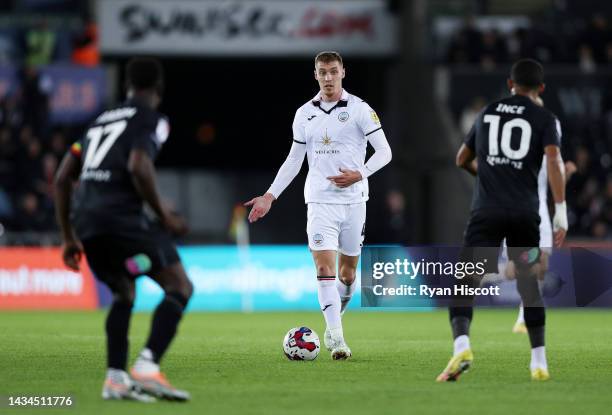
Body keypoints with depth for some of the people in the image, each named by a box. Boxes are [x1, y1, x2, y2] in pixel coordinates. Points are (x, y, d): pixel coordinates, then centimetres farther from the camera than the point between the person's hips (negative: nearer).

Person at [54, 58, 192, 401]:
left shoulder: (101, 120, 27)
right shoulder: (151, 120, 5)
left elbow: (62, 179, 24)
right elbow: (138, 167, -15)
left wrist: (69, 238, 28)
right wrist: (163, 216, -4)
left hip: (86, 223, 7)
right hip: (122, 218, -7)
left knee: (124, 293, 26)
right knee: (180, 286, -1)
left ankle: (116, 379, 13)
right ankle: (148, 367, -19)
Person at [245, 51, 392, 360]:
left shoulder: (359, 109, -2)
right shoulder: (305, 114, 8)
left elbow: (384, 151, -3)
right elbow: (294, 160, 16)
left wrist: (359, 175, -19)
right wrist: (270, 196, 10)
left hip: (353, 200, -1)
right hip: (320, 202, 1)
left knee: (348, 272, 8)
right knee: (324, 267, -15)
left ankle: (332, 328, 31)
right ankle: (336, 338, -20)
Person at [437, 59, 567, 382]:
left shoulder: (488, 112, 17)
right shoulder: (545, 118, 7)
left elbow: (462, 159, 27)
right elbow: (553, 160, -10)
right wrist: (561, 210, -11)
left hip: (486, 211, 0)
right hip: (525, 212, 0)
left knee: (464, 283, -3)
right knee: (529, 285, 13)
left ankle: (461, 345, -27)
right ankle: (539, 362, 13)